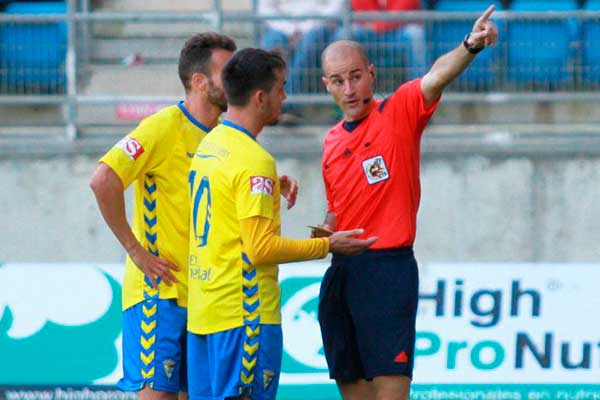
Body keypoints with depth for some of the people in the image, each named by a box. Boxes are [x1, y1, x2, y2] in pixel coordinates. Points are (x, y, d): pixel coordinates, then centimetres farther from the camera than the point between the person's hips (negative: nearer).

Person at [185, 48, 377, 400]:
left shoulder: (208, 146, 12)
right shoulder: (255, 161, -16)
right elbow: (261, 247, -19)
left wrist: (274, 188, 14)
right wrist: (327, 245, -9)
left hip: (203, 310, 9)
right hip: (244, 314, -9)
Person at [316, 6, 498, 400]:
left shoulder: (399, 112, -4)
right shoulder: (332, 141, 16)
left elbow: (438, 76, -24)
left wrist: (470, 47, -42)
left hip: (388, 268, -7)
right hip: (340, 272, 7)